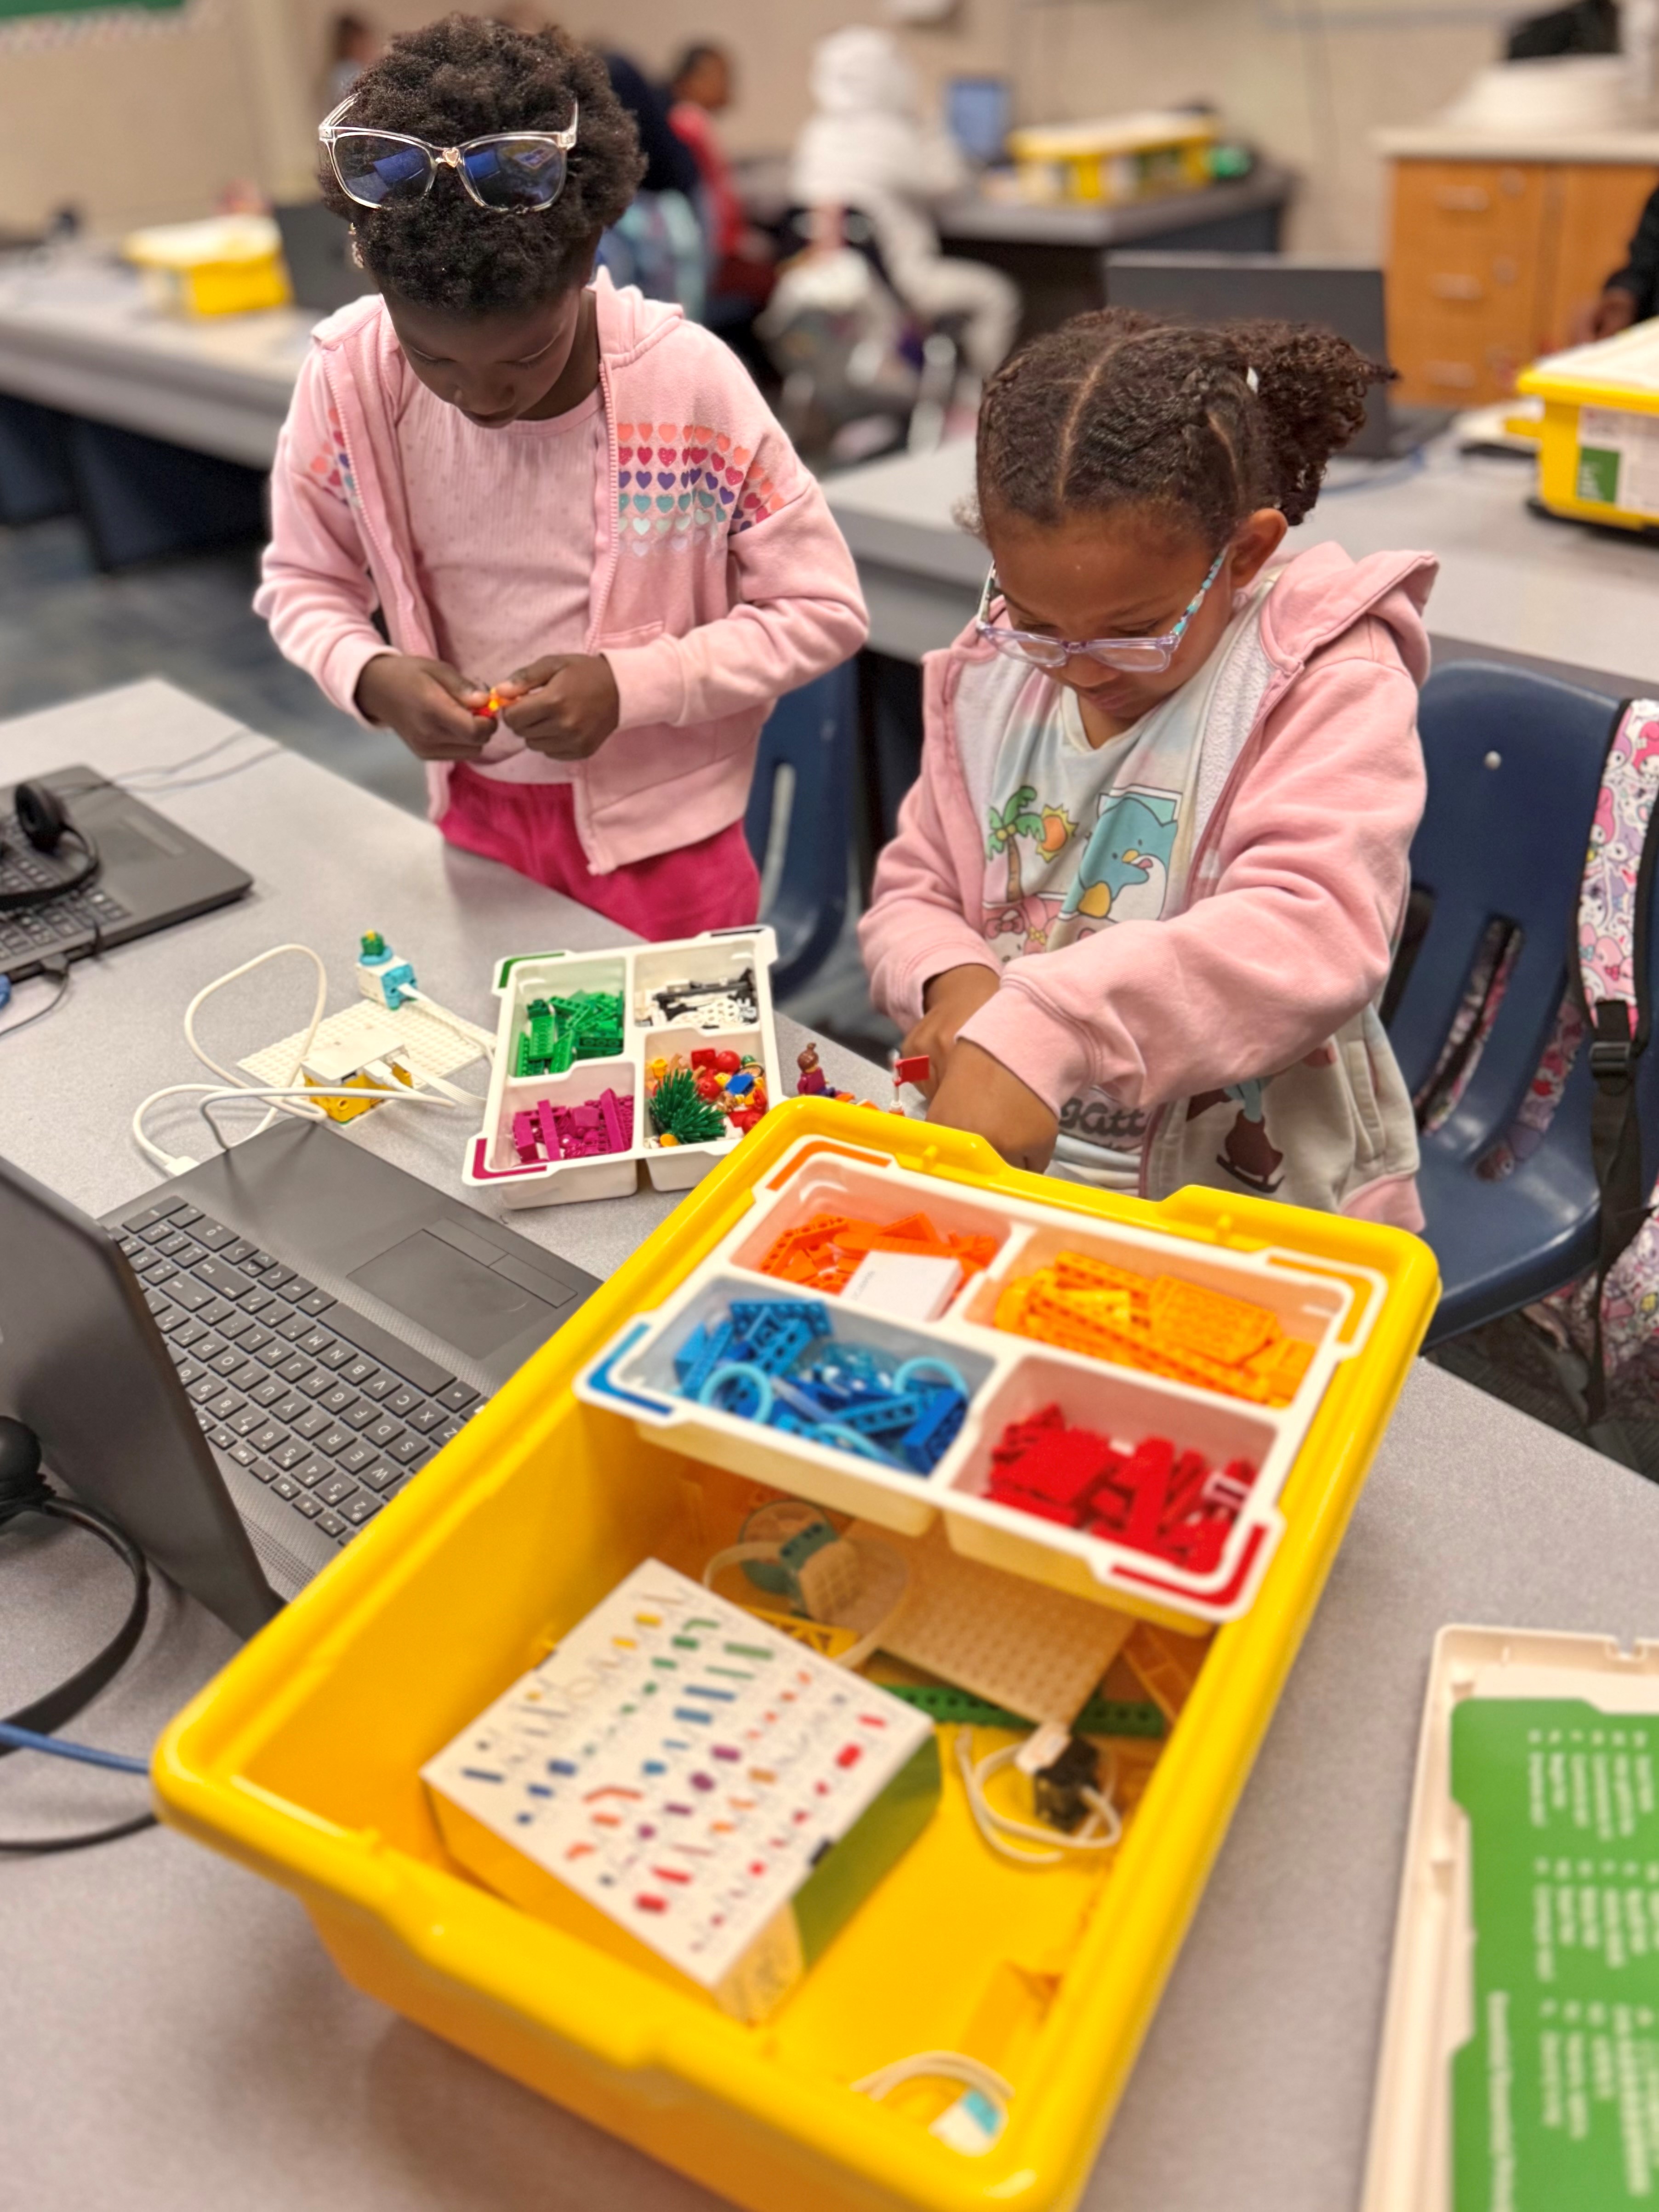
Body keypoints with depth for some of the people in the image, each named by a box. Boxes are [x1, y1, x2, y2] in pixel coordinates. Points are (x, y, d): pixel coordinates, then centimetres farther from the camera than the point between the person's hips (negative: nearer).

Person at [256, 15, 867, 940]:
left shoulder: (688, 383, -21)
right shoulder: (348, 376, -13)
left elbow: (824, 610, -13)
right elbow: (302, 583, 2)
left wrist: (630, 686, -25)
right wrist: (370, 677, -20)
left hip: (661, 831, -2)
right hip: (475, 813, 3)